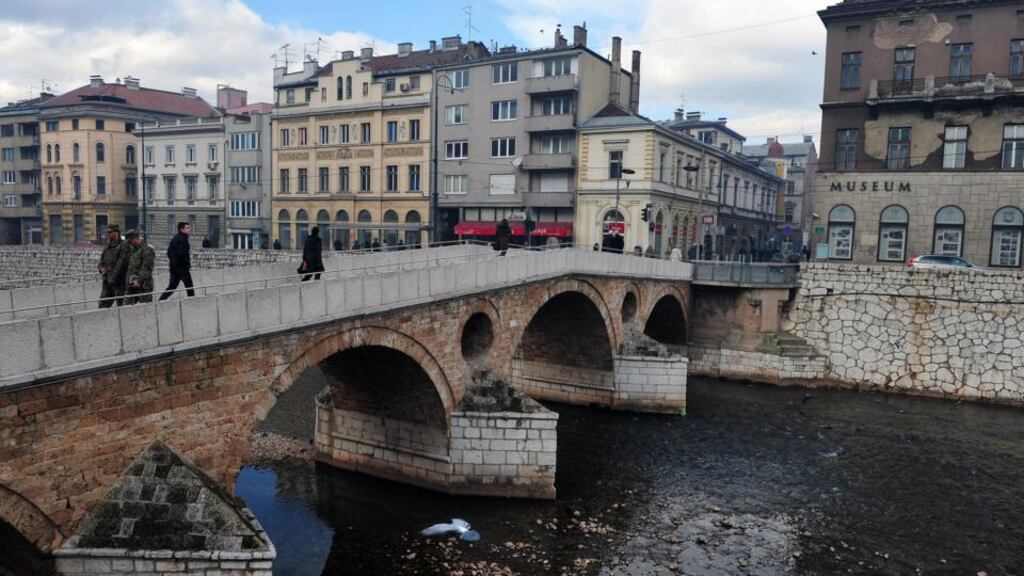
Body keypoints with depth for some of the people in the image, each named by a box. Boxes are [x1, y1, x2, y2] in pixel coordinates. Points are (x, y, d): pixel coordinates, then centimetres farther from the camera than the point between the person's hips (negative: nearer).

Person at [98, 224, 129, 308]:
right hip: (107, 282, 8)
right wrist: (102, 268, -3)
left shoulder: (123, 246, -8)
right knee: (102, 304, 8)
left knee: (122, 304, -3)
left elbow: (121, 263, -15)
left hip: (118, 281, -8)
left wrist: (113, 277, -17)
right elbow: (102, 259, 20)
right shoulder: (107, 246, 17)